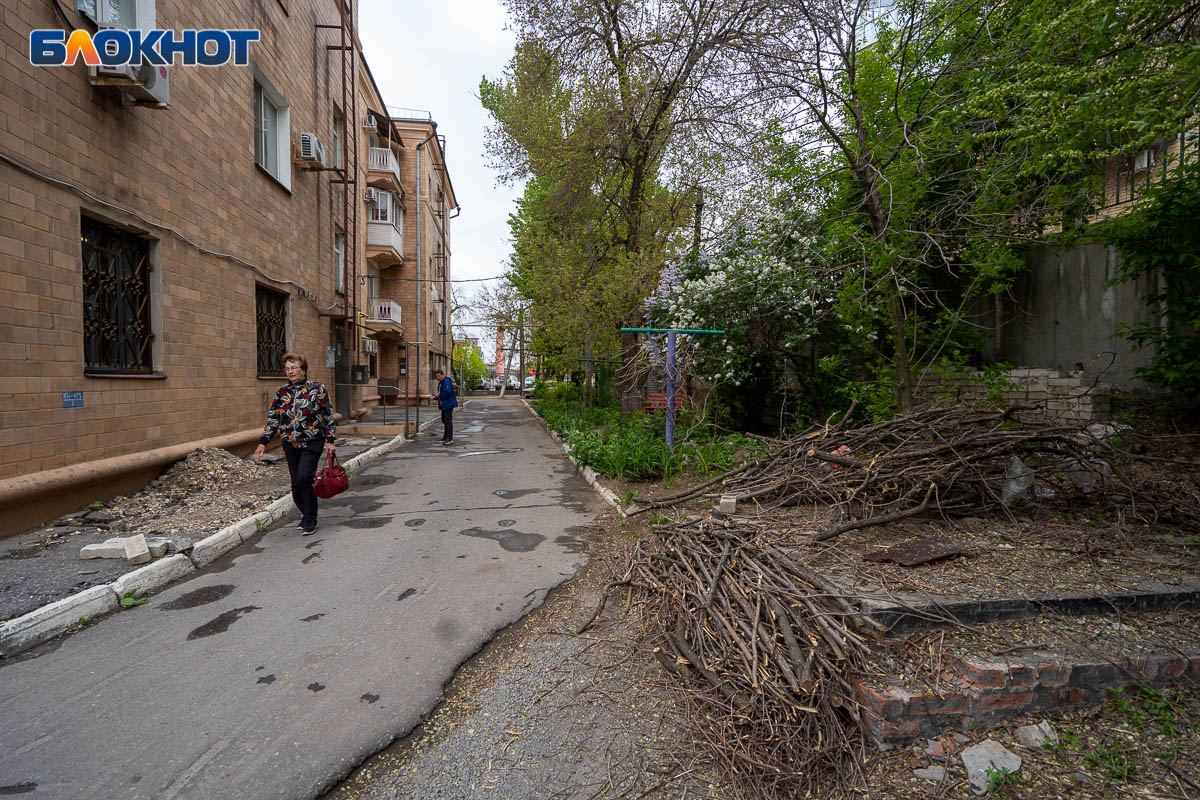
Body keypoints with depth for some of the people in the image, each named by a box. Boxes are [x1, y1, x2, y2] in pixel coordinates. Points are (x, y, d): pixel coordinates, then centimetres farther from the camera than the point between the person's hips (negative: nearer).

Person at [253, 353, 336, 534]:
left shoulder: (317, 389, -4)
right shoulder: (282, 392, 7)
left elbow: (328, 415, -2)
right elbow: (273, 418, 11)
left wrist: (329, 440, -6)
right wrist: (263, 443, 5)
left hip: (312, 442, -5)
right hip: (290, 444, 5)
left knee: (304, 477, -17)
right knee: (296, 483, 8)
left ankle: (310, 521, -3)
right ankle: (306, 514, 28)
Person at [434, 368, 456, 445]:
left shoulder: (447, 381, -15)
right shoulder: (440, 383, 18)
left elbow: (447, 392, -26)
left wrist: (439, 396, -12)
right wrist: (437, 397, 4)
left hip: (448, 404, -11)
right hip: (444, 404, 11)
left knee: (448, 420, -12)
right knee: (444, 420, 17)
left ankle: (450, 439, -11)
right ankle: (445, 437, 27)